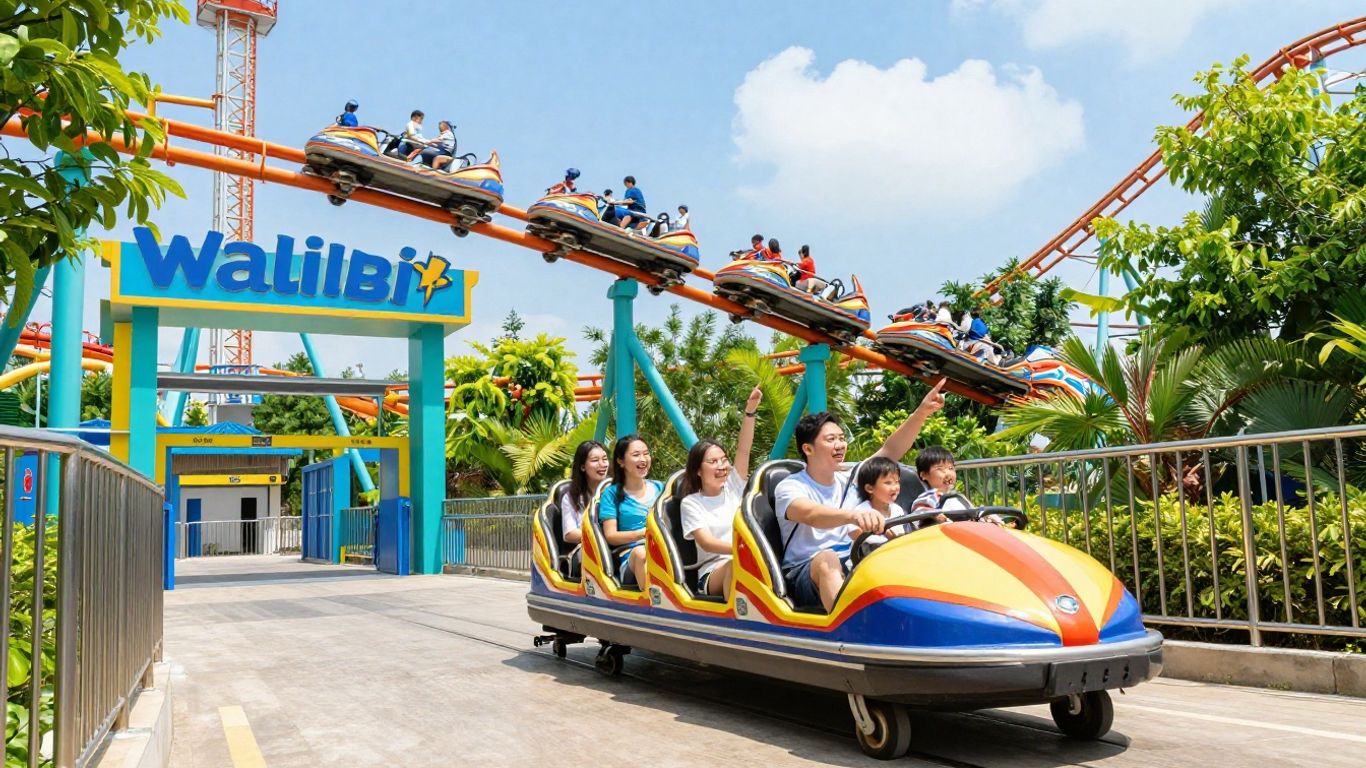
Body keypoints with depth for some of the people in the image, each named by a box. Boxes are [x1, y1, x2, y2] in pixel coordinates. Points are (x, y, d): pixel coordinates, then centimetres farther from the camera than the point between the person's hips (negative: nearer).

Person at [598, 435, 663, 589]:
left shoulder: (660, 487, 21)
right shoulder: (612, 493, 11)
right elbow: (611, 536, 4)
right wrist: (642, 533, -13)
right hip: (630, 557, -2)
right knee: (641, 553, -38)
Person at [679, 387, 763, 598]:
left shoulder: (733, 487, 16)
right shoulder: (691, 503, 5)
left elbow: (743, 450, 5)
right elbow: (706, 543, -9)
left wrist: (750, 410, -7)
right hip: (713, 572, -3)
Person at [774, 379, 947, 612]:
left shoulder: (848, 480, 12)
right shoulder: (789, 487, -8)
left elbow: (891, 450, 4)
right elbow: (811, 515, -31)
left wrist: (921, 413, -10)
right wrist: (853, 515, -51)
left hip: (848, 569, 6)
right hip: (804, 574, -6)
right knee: (827, 559, -38)